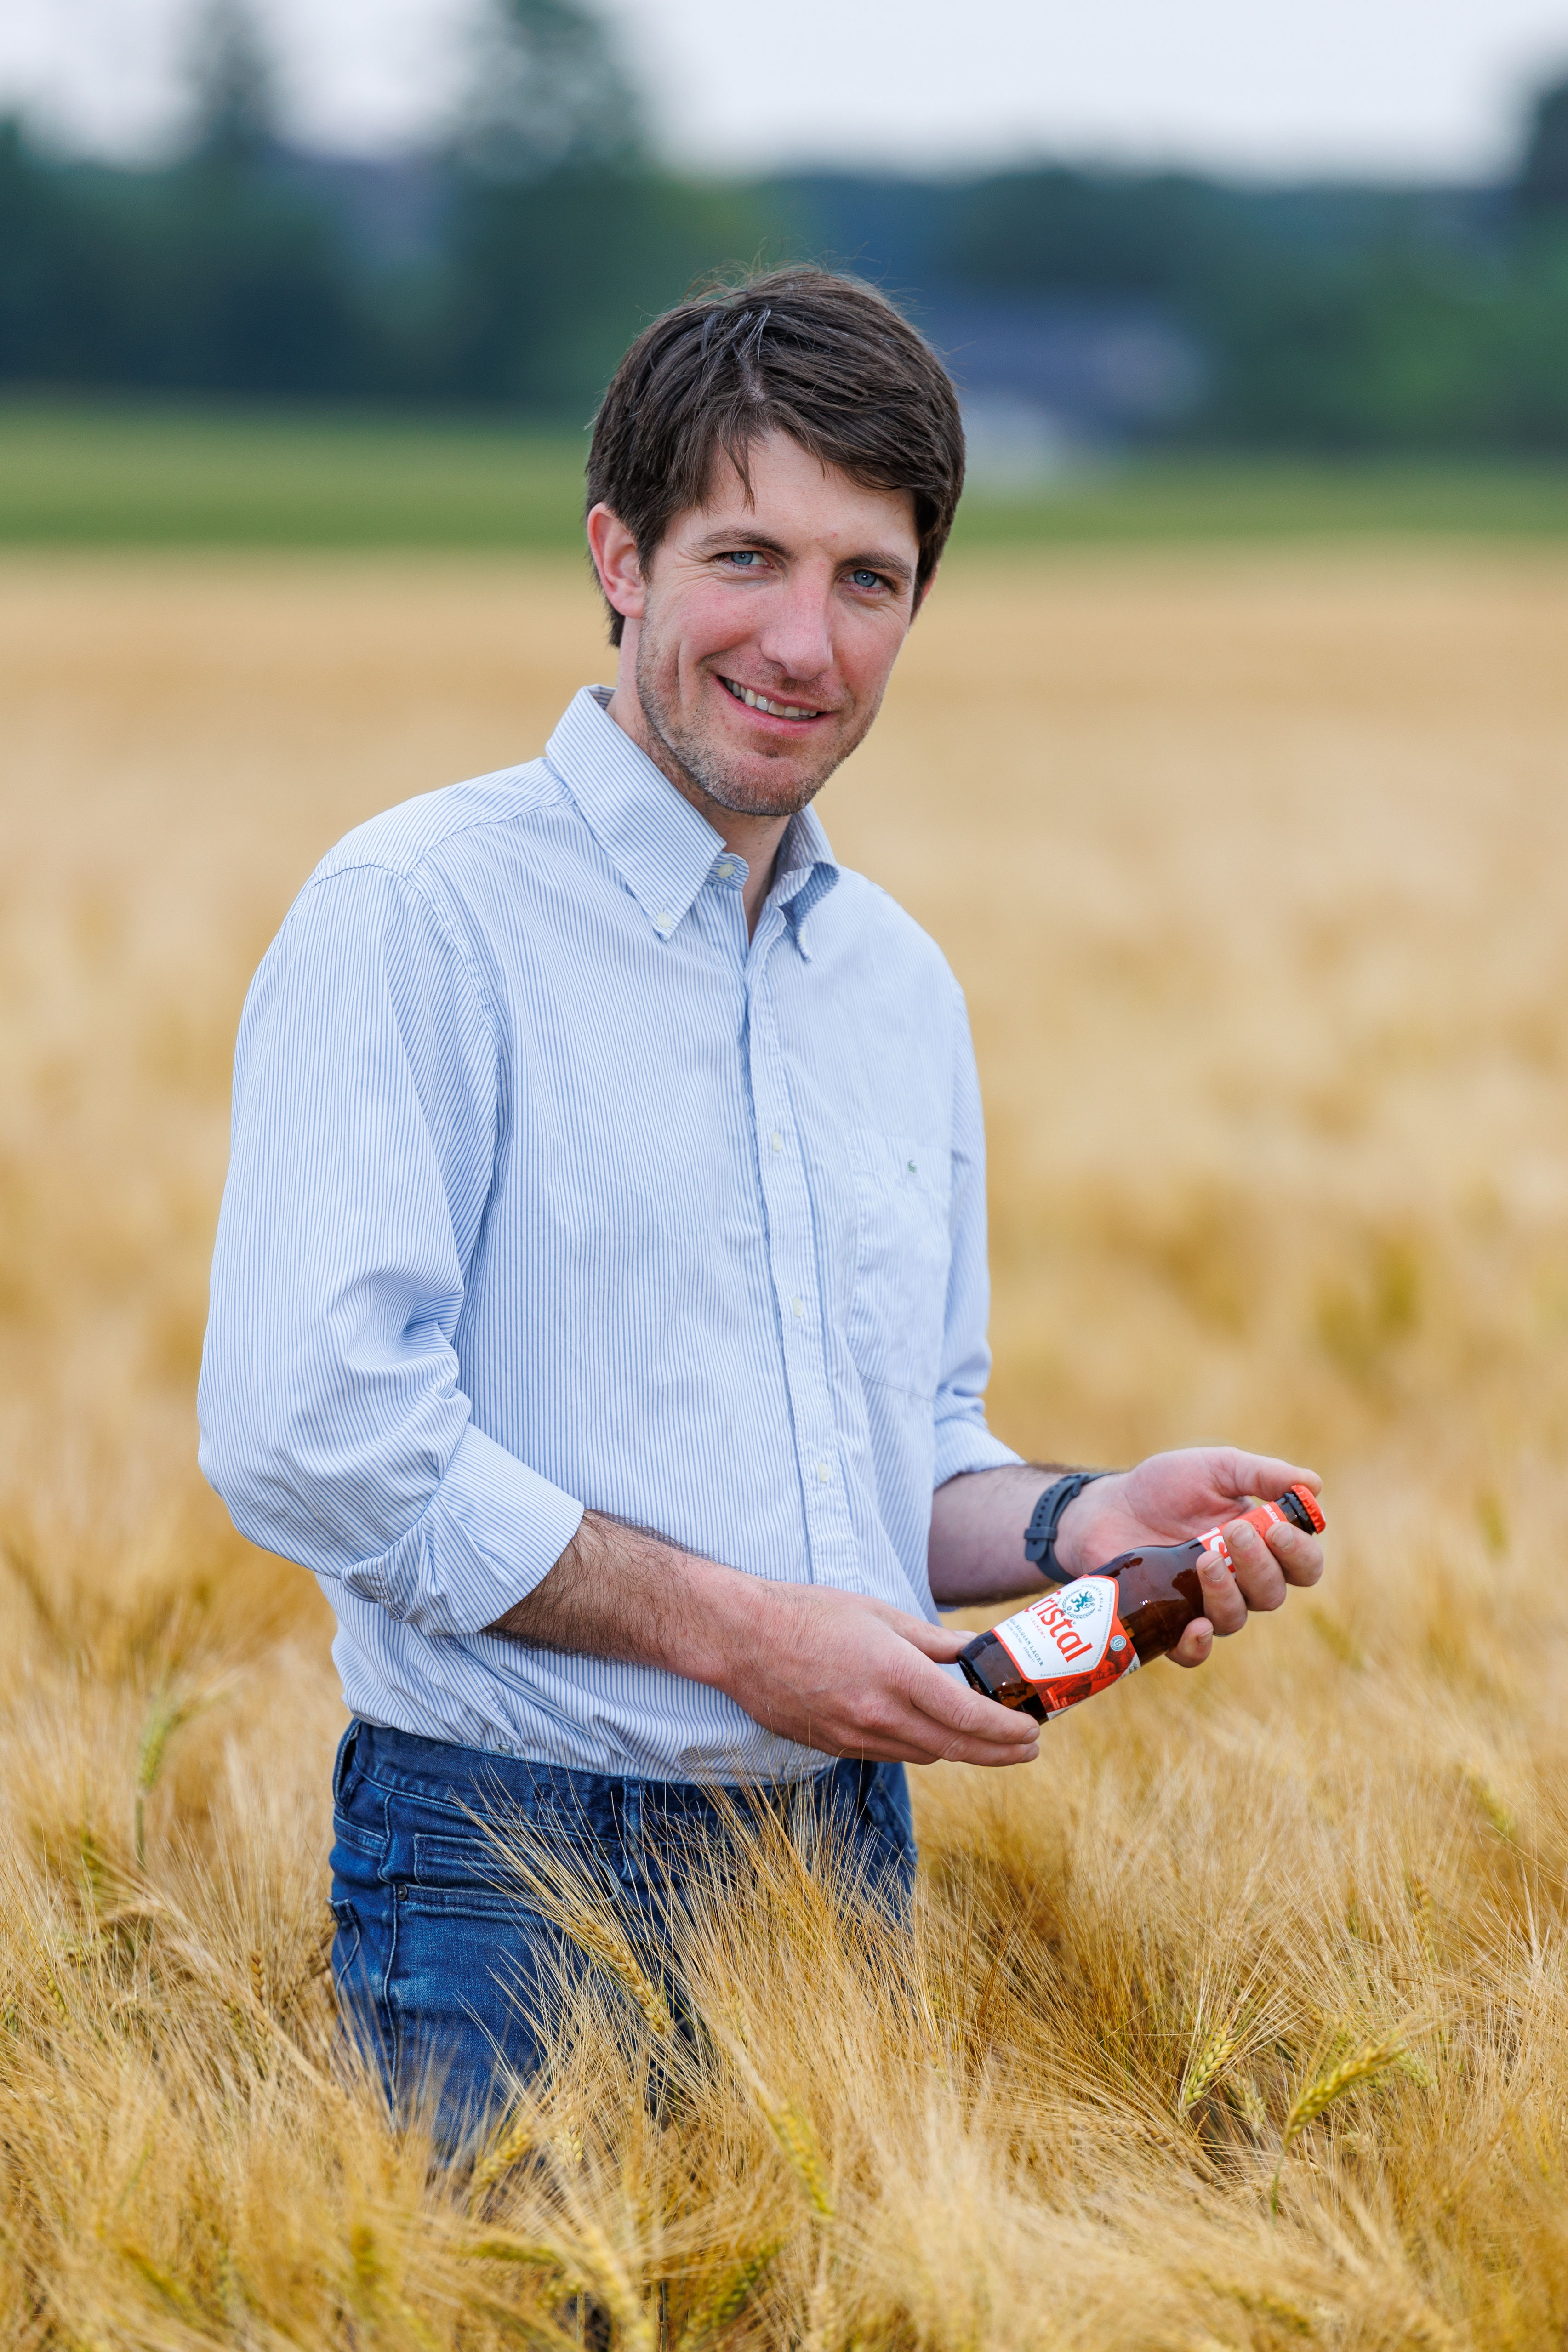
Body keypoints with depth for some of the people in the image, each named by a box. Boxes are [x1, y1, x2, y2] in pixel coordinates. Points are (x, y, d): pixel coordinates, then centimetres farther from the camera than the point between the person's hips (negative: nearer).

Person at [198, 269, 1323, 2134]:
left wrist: (1081, 1525, -1)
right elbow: (306, 1429, -19)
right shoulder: (414, 917, -10)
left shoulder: (901, 983, 14)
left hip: (850, 1849, 7)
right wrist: (731, 1630, -17)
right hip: (521, 1887, -6)